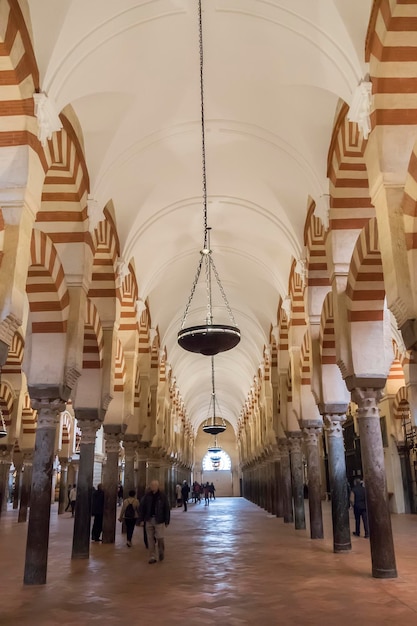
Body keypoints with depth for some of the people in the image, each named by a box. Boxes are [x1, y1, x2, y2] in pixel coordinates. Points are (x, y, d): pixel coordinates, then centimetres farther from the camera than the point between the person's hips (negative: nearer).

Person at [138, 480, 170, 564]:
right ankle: (153, 557, 16)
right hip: (149, 519, 3)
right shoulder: (147, 495, 0)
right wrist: (141, 519, 1)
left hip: (159, 520, -2)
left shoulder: (162, 496, -6)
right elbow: (141, 507, 5)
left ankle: (161, 553, 25)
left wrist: (166, 521, -3)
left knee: (160, 537, -3)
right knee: (150, 539, 5)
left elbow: (167, 509, -3)